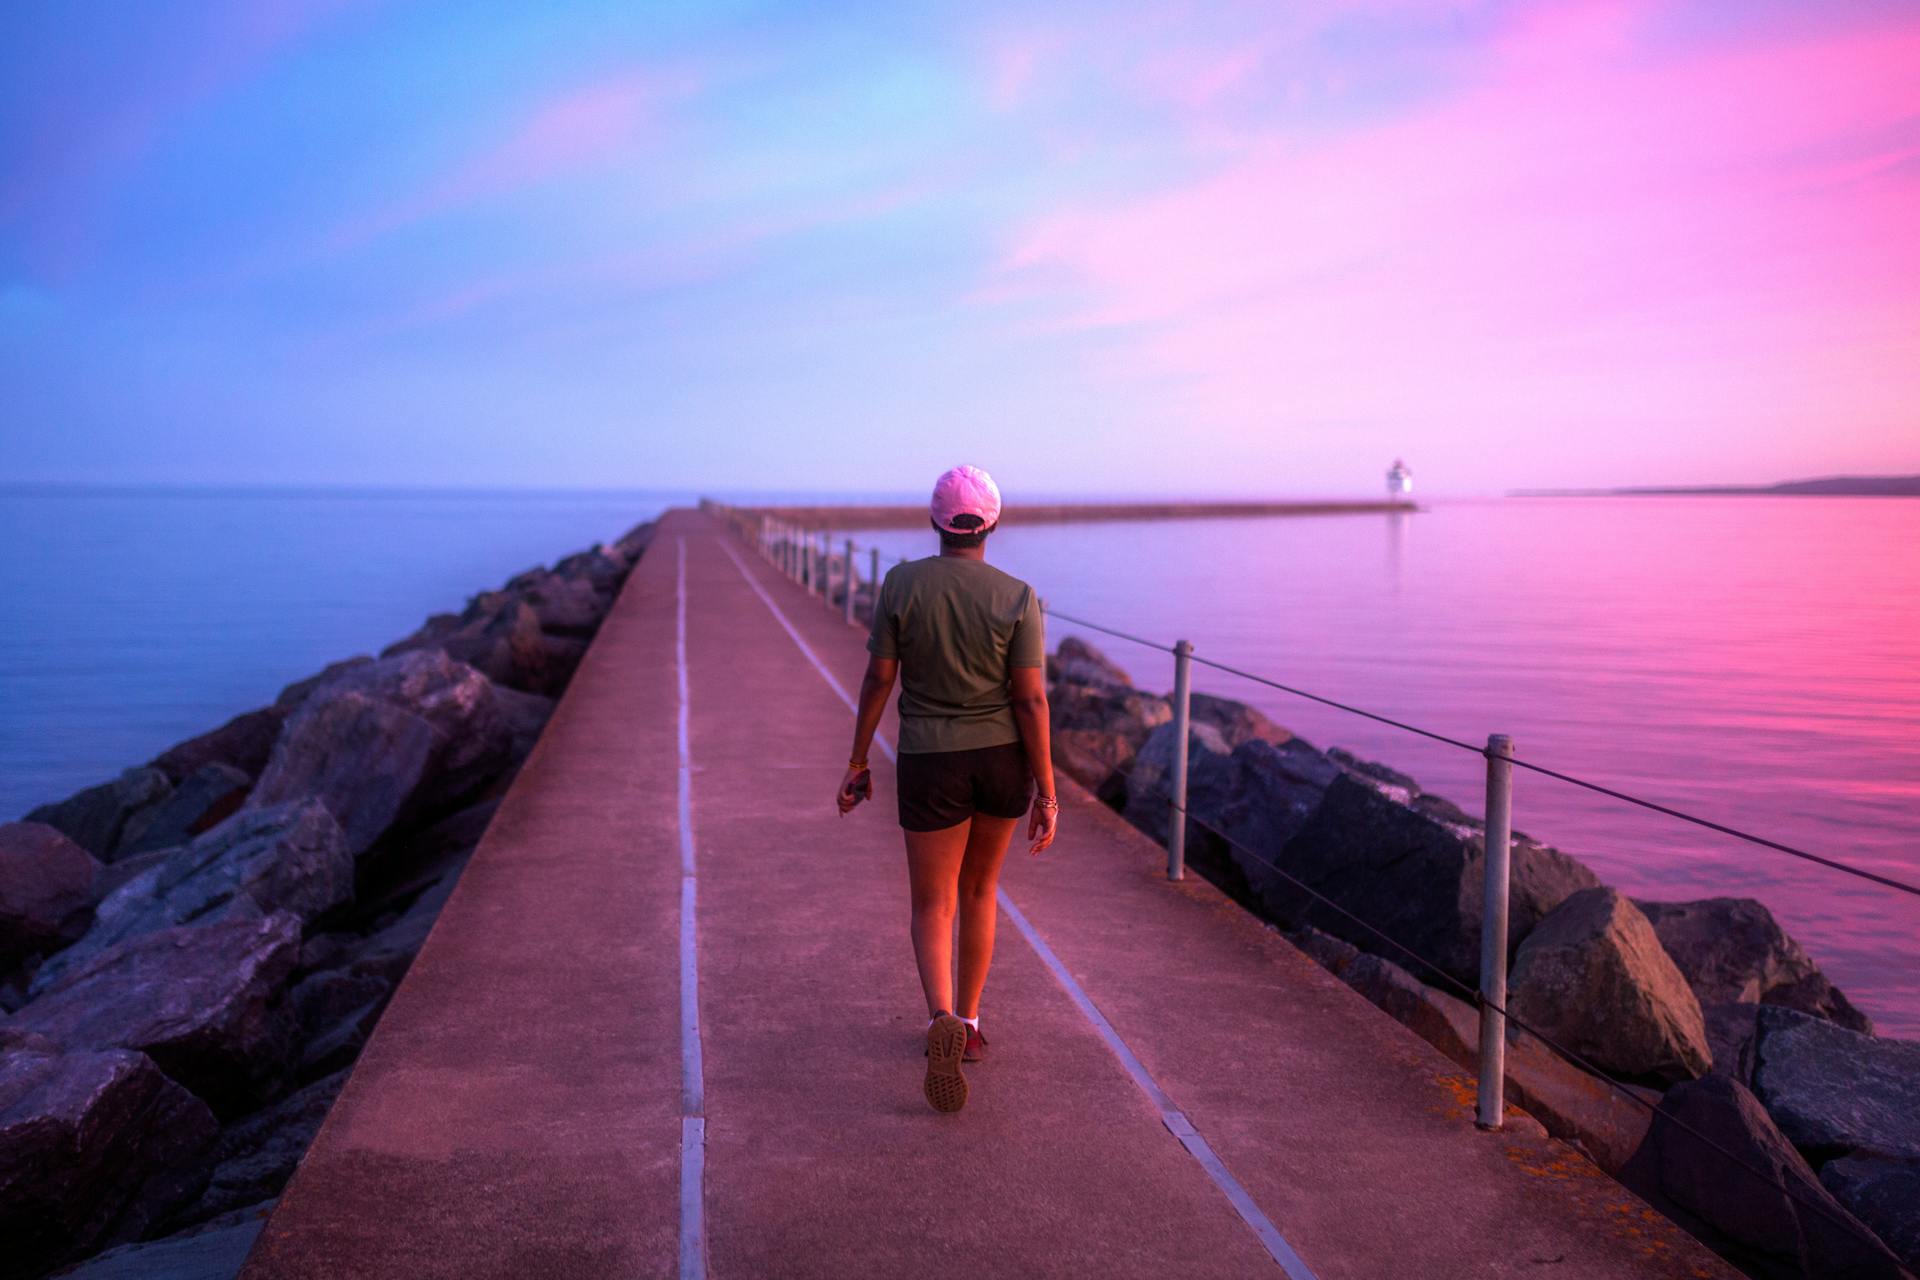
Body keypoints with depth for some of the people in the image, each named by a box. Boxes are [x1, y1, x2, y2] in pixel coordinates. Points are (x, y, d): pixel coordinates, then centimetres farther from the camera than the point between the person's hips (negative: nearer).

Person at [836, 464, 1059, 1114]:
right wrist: (1047, 794, -7)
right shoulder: (1018, 598, -10)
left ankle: (942, 1023, -20)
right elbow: (1032, 700, -12)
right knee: (978, 889, 23)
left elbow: (878, 679, -6)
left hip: (931, 767, -1)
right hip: (1005, 761, 1)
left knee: (933, 908, 7)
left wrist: (857, 762, 4)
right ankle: (967, 1024, 30)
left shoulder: (901, 584, -8)